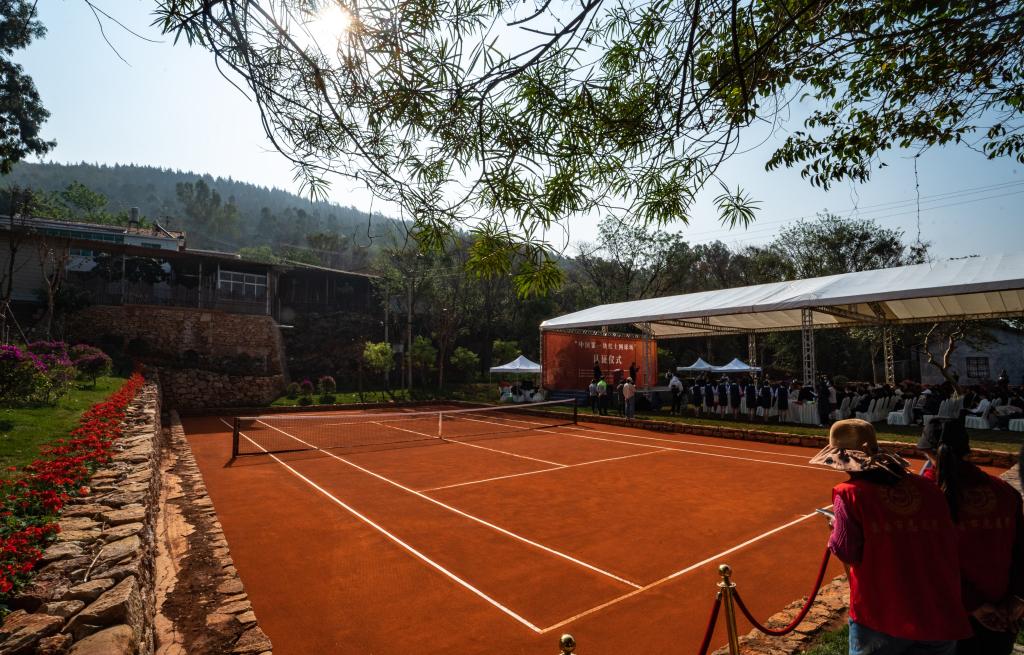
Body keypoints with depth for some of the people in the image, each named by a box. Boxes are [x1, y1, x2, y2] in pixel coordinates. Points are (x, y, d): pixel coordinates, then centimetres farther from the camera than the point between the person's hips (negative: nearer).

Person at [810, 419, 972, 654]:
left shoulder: (849, 493, -13)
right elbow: (949, 545, 9)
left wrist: (837, 529, 10)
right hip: (940, 619, 4)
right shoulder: (928, 489, -1)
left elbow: (847, 553, -9)